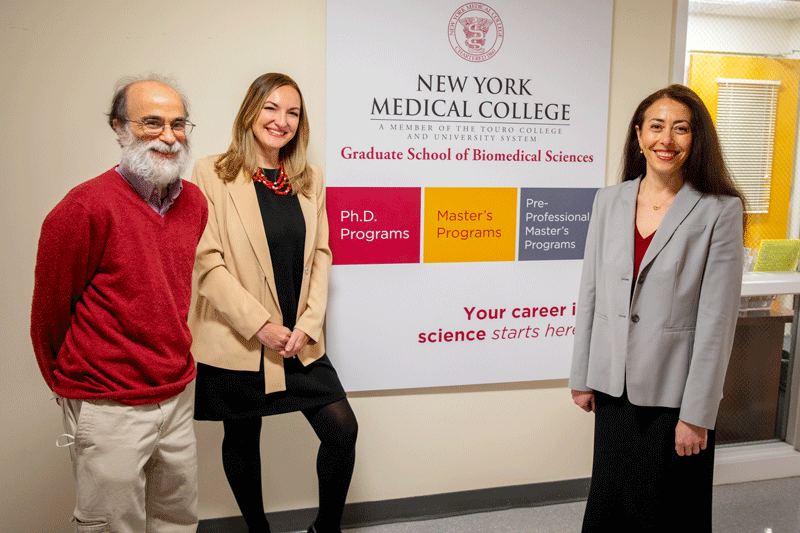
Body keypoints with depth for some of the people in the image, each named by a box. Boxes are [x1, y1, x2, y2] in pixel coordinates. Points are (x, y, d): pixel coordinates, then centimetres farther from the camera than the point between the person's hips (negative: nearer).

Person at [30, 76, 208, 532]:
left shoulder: (195, 202, 2)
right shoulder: (85, 208, -18)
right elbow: (49, 313, -6)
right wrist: (70, 383, 8)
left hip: (179, 396, 6)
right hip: (109, 409, -5)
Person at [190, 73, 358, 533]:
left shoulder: (310, 180, 8)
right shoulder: (212, 174, -6)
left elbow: (320, 255, 7)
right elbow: (207, 262, -11)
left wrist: (308, 324, -5)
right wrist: (261, 325, -15)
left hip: (300, 339, 4)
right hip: (238, 340, -3)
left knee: (343, 429, -1)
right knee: (242, 439, 13)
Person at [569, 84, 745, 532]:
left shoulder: (720, 211, -9)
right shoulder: (610, 200, 2)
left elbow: (717, 319, -11)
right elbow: (591, 292, 5)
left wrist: (697, 414, -11)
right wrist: (582, 377, 7)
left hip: (673, 393, -3)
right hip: (615, 384, 3)